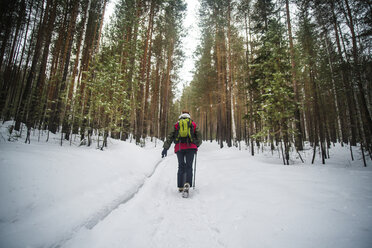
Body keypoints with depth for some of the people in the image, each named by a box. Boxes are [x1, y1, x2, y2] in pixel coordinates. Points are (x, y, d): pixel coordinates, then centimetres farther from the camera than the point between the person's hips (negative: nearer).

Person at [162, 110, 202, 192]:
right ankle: (187, 182, -19)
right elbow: (199, 136, 14)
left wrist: (165, 148, 5)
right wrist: (197, 145, 31)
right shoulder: (193, 124, 14)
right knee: (189, 166, 2)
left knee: (181, 167, 10)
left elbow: (170, 136, 7)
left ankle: (180, 186, 9)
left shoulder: (177, 125, 15)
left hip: (179, 148, 1)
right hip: (190, 147, -1)